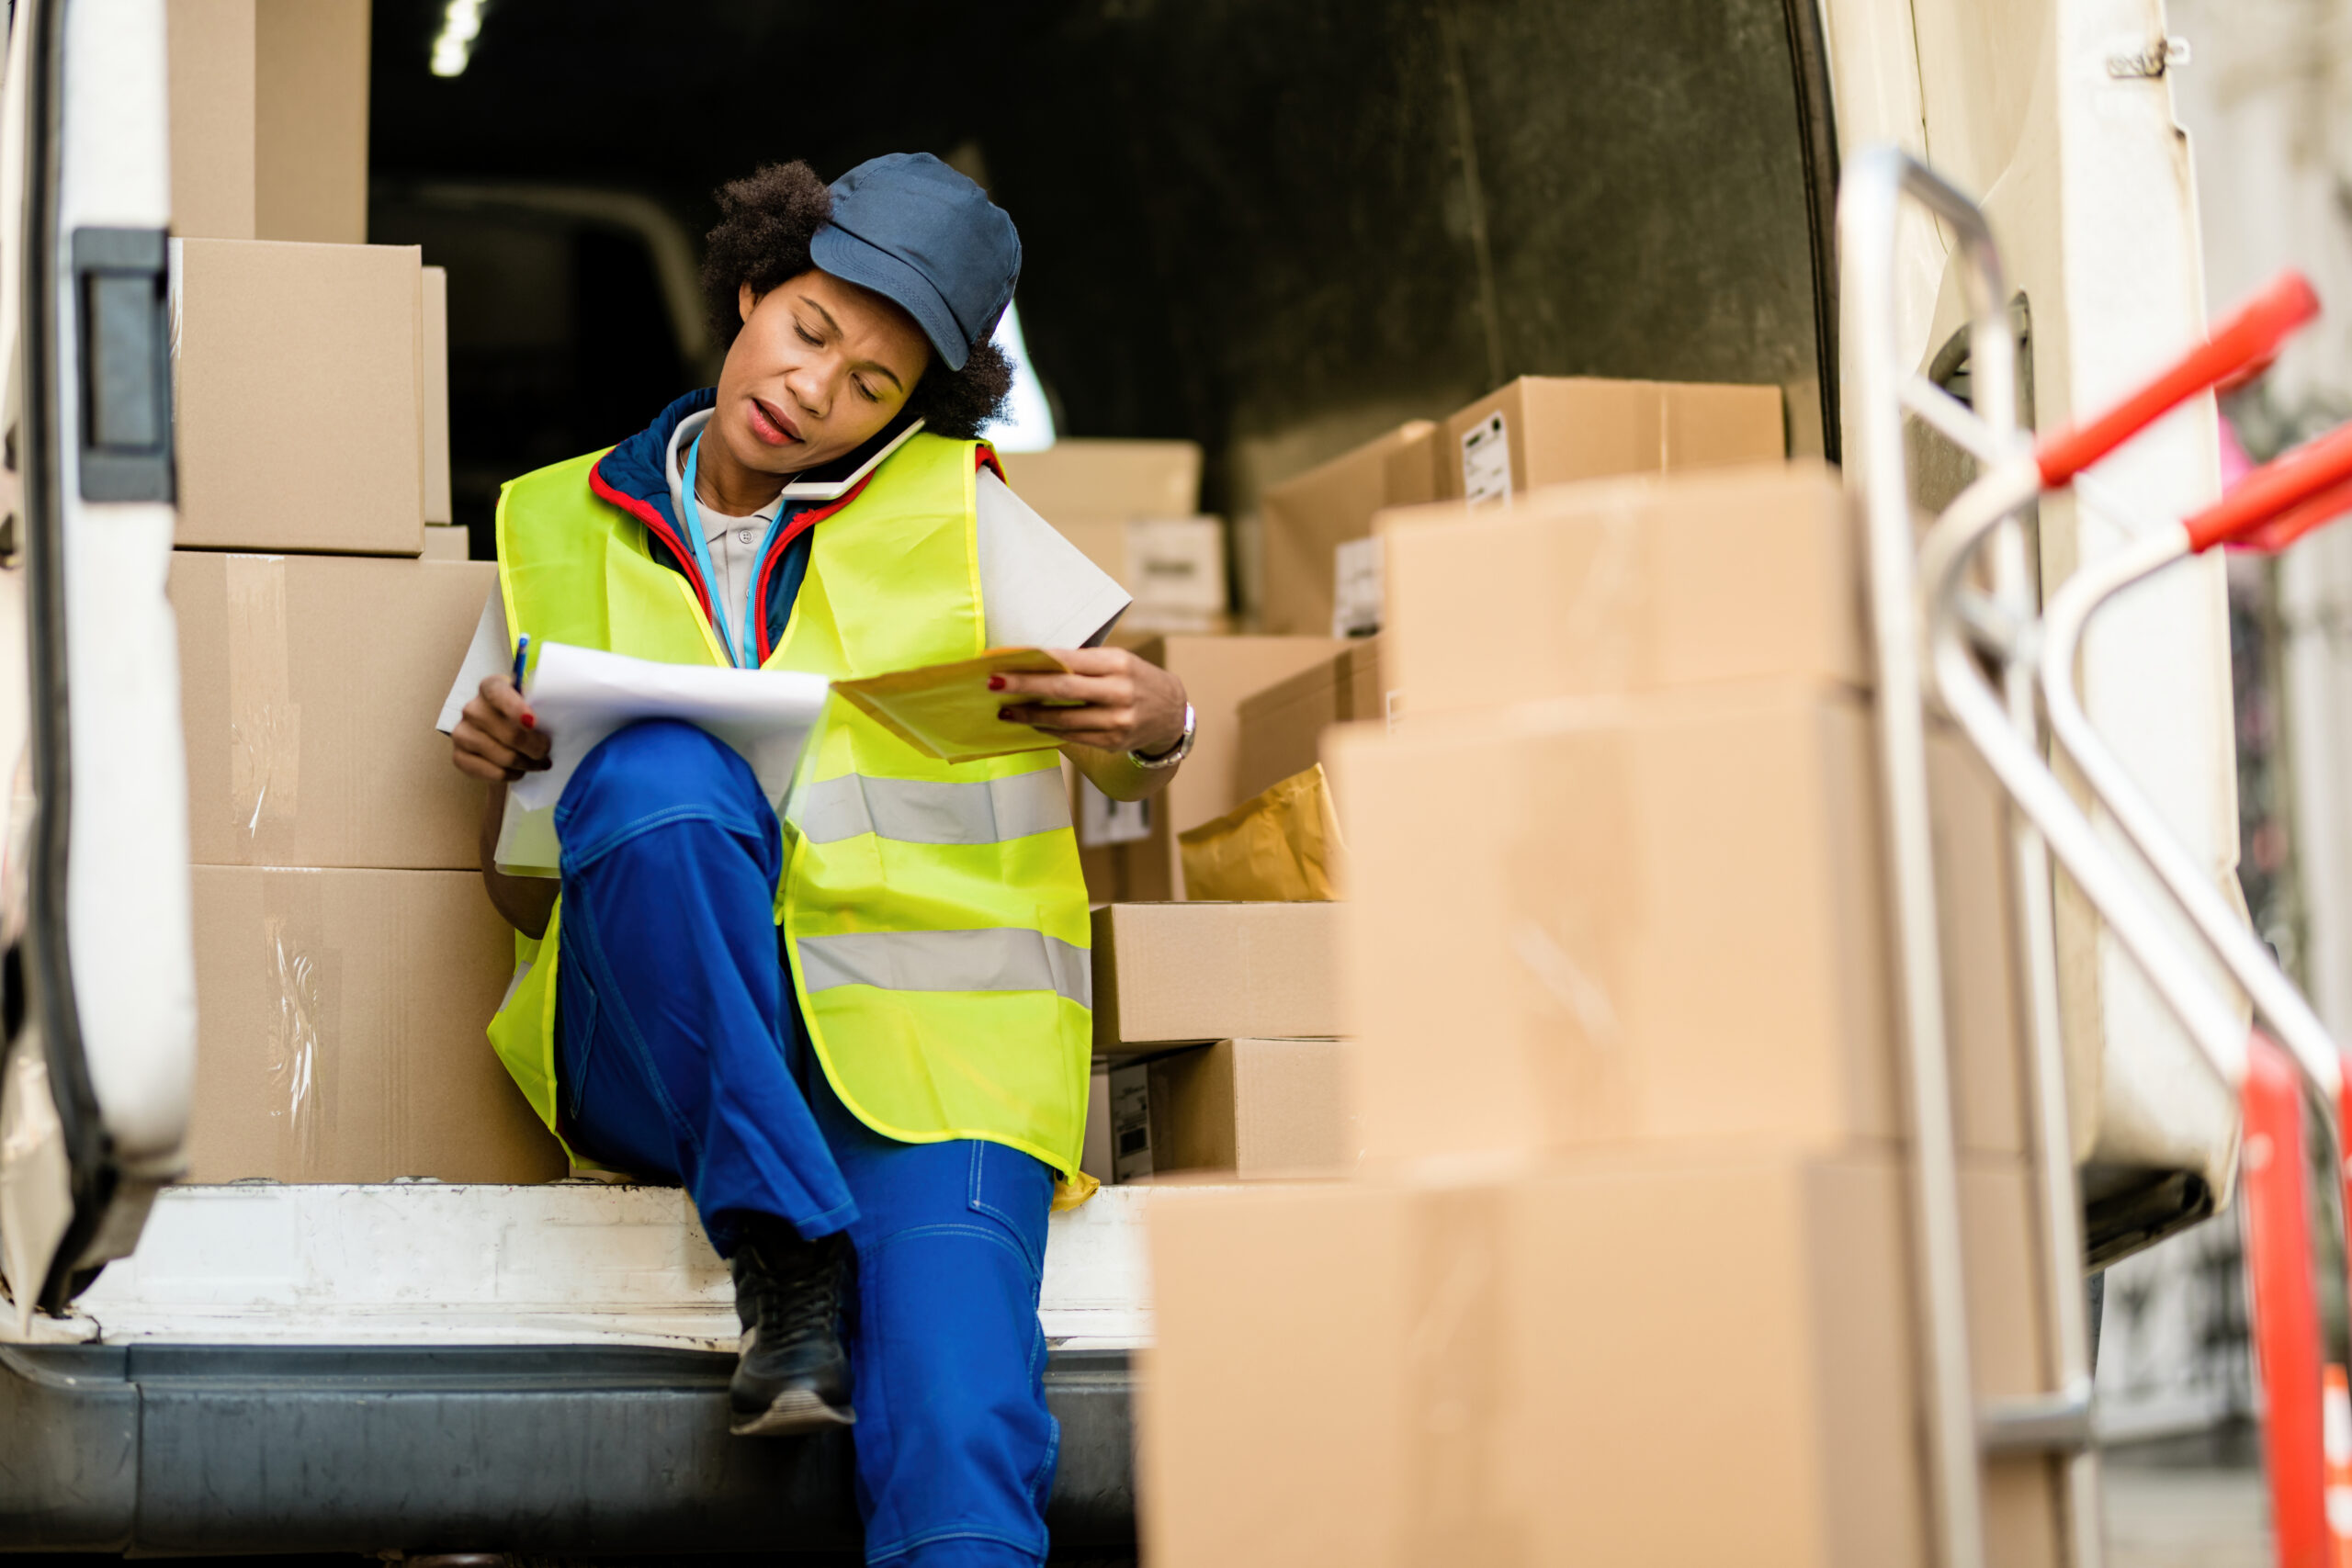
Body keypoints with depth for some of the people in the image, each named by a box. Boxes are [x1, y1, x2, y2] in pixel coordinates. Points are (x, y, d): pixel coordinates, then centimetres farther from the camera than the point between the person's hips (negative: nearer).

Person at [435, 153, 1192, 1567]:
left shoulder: (955, 512, 13)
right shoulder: (561, 534, 16)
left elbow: (1131, 771, 13)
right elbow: (526, 905, 17)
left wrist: (1154, 721, -11)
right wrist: (509, 778, -6)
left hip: (924, 1030, -1)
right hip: (662, 1060, 1)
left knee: (955, 1448, -29)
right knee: (658, 769, -32)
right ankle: (784, 1259, -26)